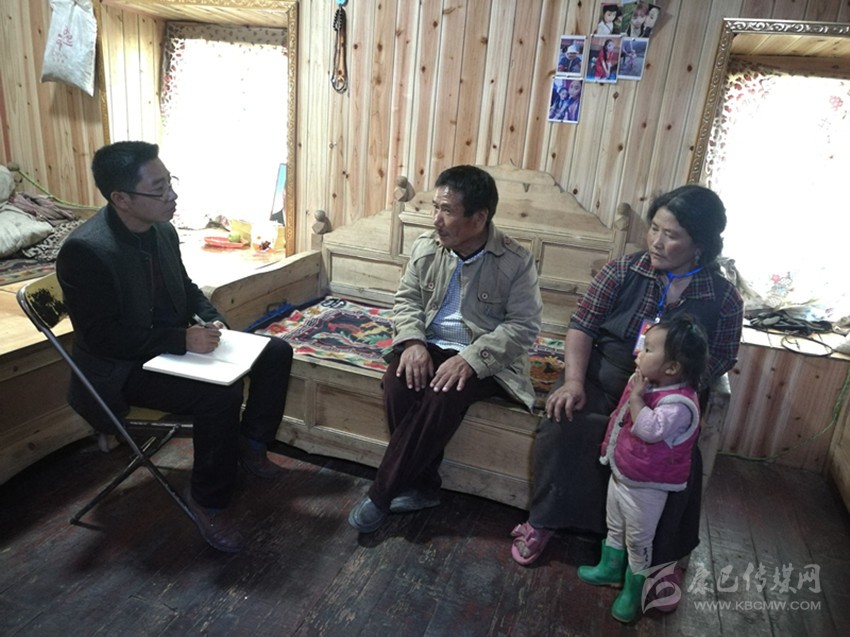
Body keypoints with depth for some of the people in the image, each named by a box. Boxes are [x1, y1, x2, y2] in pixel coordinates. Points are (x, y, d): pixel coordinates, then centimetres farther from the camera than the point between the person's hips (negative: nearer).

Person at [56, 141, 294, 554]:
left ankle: (250, 443, 16)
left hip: (175, 344, 8)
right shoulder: (84, 250, -24)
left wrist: (210, 318, -5)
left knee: (276, 352, 0)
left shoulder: (162, 230, -1)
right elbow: (101, 336, -24)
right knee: (221, 393, -31)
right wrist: (182, 339, -27)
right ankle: (207, 500, -8)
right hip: (122, 368, -8)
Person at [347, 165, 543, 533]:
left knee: (443, 396, -33)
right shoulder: (425, 248, 1)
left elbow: (523, 325, -13)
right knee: (398, 381, -28)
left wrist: (470, 359, -26)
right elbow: (406, 300, 7)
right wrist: (413, 341, -14)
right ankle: (424, 486, -10)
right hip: (429, 345, 4)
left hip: (485, 358, -4)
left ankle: (381, 494, -17)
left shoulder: (516, 262, -12)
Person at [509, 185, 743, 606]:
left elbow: (720, 360, 4)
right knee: (565, 424, -27)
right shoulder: (623, 271, -3)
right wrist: (574, 381, -21)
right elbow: (581, 327, -6)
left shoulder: (723, 298, -1)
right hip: (600, 378, 0)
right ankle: (542, 522, -6)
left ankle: (659, 557, 3)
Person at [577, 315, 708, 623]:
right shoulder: (647, 382, -4)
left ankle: (633, 590, 35)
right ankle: (610, 568, 51)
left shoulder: (679, 402, -30)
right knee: (615, 528, 28)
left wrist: (636, 397, -34)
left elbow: (651, 430, -43)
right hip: (619, 474, 9)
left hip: (644, 488, -8)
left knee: (638, 541, 13)